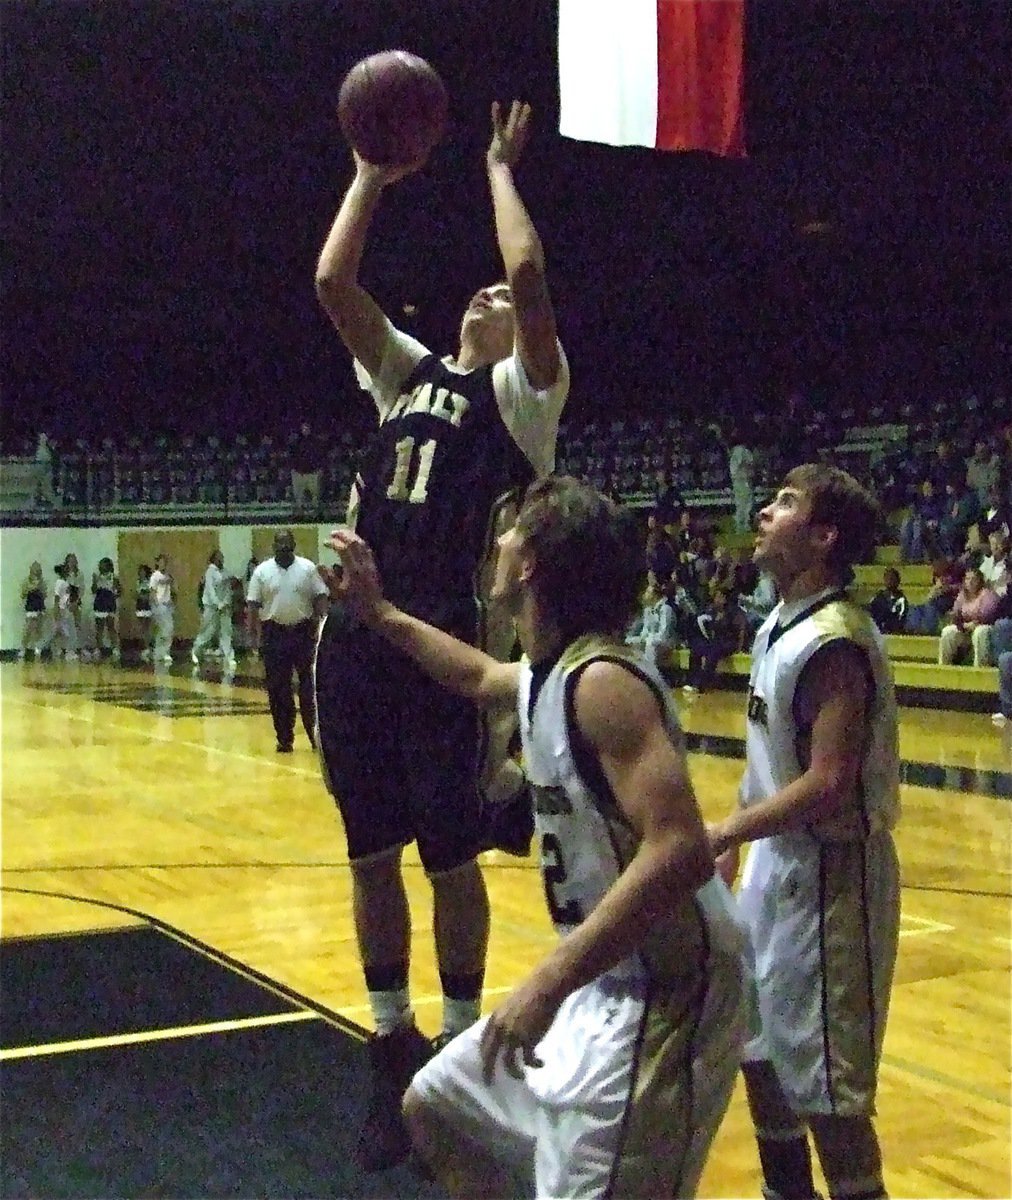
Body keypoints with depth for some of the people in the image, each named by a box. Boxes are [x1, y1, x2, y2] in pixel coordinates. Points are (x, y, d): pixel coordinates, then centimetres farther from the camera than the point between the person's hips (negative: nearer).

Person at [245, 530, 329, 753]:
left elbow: (321, 599, 1)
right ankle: (285, 738, 11)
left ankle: (314, 732, 12)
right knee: (278, 690, 3)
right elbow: (253, 605, 3)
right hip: (274, 634, 1)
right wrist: (253, 636, -4)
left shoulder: (308, 568, 1)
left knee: (309, 685, 1)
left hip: (303, 633, -1)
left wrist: (322, 627, -10)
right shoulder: (262, 571, 2)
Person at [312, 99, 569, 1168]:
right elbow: (331, 279, 11)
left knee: (451, 859, 4)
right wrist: (374, 174, 15)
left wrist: (499, 169, 2)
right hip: (355, 636, 6)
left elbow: (529, 270, -12)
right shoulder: (407, 372, 19)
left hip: (445, 640, -5)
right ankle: (393, 1054, 26)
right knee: (372, 858, 11)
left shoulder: (524, 391, 3)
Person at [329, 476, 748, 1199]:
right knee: (435, 1106, 20)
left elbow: (680, 854, -31)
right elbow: (477, 677, 33)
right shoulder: (546, 673, 7)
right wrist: (378, 611, 34)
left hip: (665, 993, -10)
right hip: (604, 979, 10)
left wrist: (550, 981, -31)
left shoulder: (603, 681, -22)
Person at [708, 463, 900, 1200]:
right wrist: (740, 836, 16)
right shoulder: (781, 624, 7)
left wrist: (724, 834, -22)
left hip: (828, 872, -10)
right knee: (759, 1042, 22)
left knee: (824, 1077, 0)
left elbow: (829, 784, -28)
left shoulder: (833, 640, -24)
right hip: (778, 861, 10)